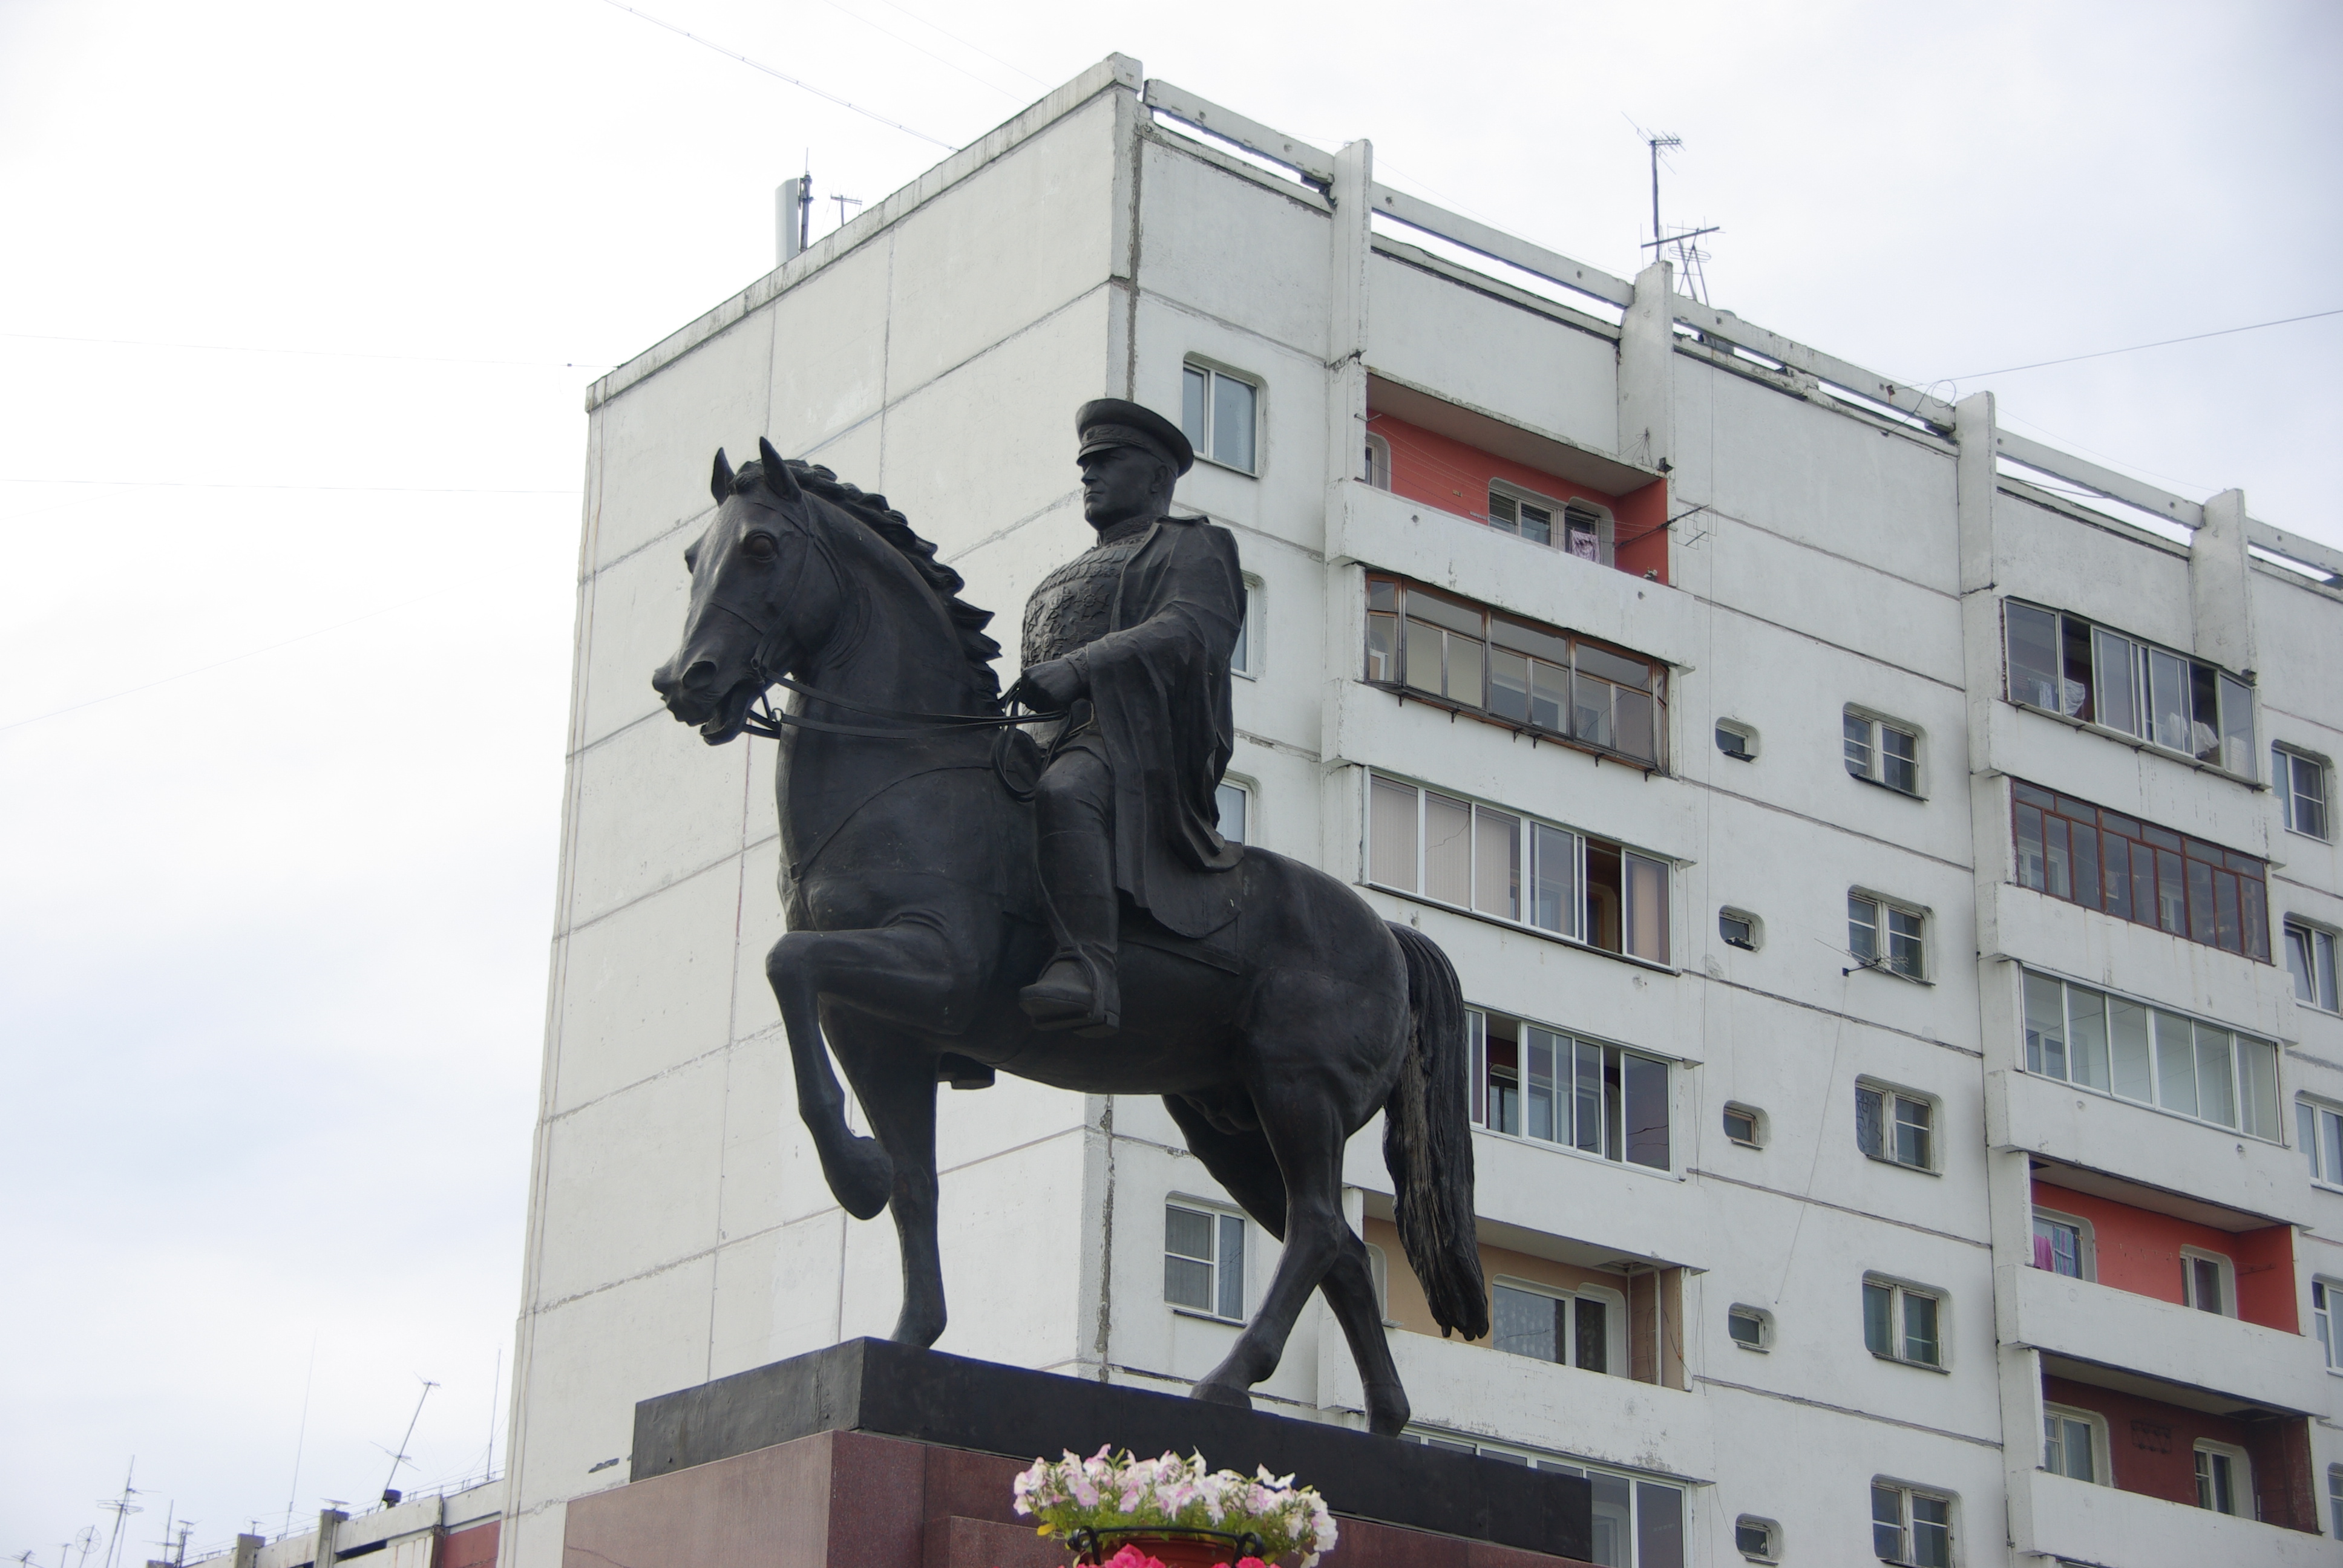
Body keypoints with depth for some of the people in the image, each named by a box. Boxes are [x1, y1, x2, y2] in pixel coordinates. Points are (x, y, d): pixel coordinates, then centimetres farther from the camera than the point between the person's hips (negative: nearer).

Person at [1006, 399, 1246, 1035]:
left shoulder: (1190, 548, 11)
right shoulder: (1071, 577, 36)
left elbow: (1192, 634, -11)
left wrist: (1079, 666, -26)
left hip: (1138, 742, -9)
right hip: (1046, 744, 9)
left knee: (1064, 792, -40)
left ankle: (1088, 972, -52)